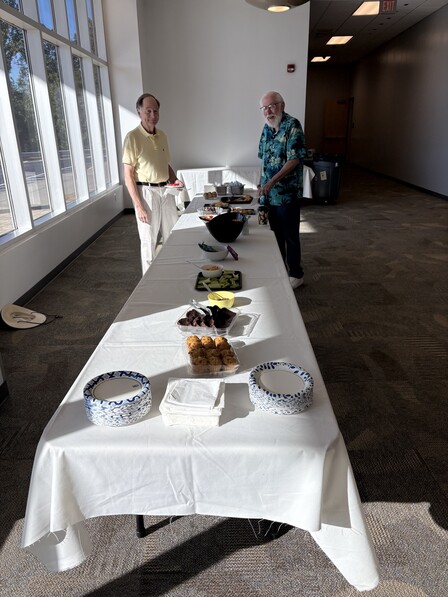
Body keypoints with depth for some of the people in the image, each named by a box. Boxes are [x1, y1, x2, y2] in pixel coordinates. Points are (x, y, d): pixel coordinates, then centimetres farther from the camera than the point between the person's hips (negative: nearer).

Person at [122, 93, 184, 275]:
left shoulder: (162, 135, 9)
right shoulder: (133, 137, -10)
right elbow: (128, 175, -13)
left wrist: (174, 180, 2)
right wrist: (138, 205, -17)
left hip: (166, 190, 6)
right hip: (147, 192, -6)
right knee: (149, 241, 2)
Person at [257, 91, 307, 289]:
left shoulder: (292, 125, -13)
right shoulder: (267, 128, 10)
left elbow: (294, 160, -20)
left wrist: (272, 182, -25)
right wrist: (261, 185, 13)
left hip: (287, 193, -7)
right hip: (269, 193, 7)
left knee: (290, 235, 3)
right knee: (275, 233, 16)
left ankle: (295, 274, 17)